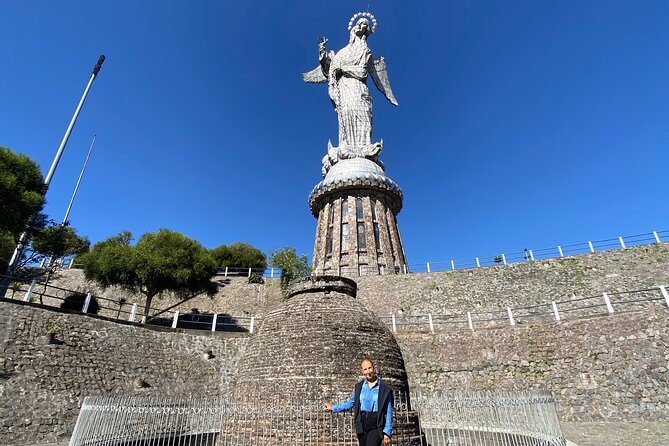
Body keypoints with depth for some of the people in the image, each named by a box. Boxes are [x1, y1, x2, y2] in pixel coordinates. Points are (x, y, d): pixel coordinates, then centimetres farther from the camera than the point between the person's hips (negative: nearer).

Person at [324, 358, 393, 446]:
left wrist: (387, 432, -6)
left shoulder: (384, 389, -3)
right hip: (362, 425, 4)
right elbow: (350, 403, 15)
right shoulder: (359, 387, 8)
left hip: (376, 426, -4)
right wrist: (333, 408, 9)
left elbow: (389, 412, -1)